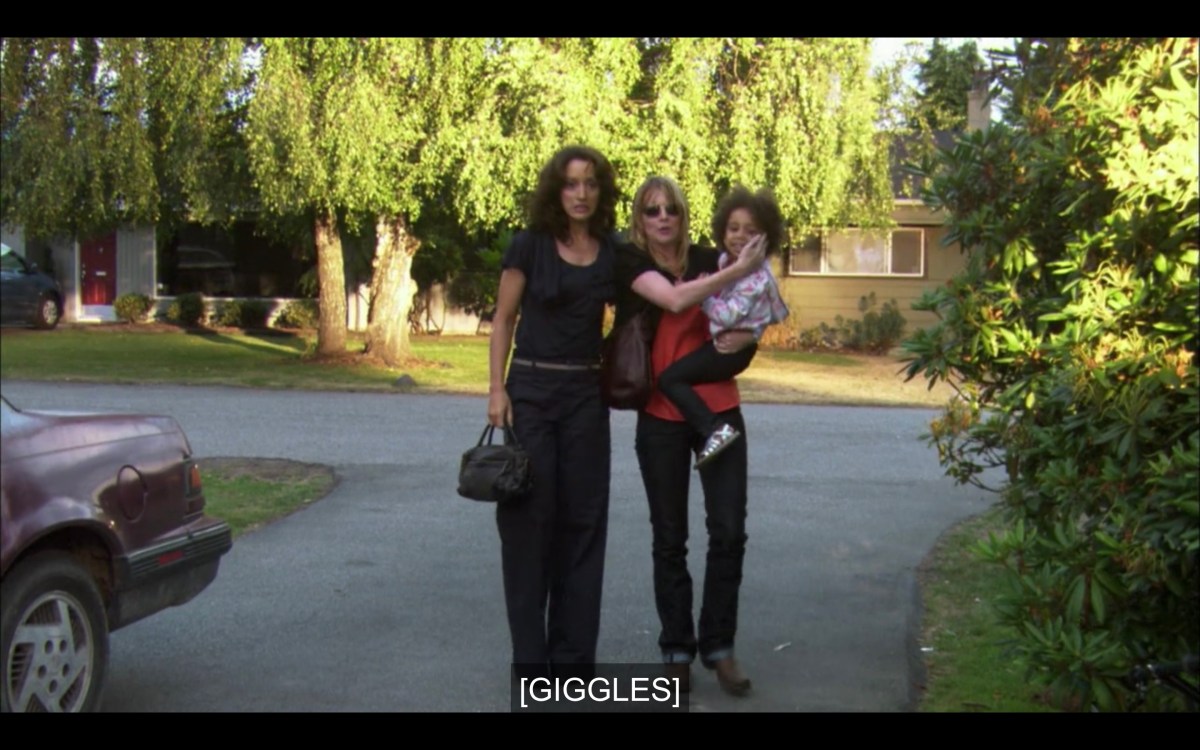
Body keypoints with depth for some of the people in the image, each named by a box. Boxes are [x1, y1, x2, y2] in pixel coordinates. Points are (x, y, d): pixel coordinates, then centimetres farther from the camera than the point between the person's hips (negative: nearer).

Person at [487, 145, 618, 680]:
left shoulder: (613, 253, 4)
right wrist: (497, 388, -10)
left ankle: (574, 653, 17)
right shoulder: (529, 245, -4)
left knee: (582, 518, 6)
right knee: (528, 516, -1)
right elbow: (503, 320, -1)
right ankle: (529, 655, 10)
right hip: (530, 390, -3)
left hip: (586, 395, 3)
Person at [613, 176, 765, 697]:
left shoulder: (707, 259, 6)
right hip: (661, 417, -2)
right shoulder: (629, 261, -3)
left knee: (729, 531, -2)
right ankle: (676, 649, 18)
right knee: (669, 538, 6)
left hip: (719, 409, 3)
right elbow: (674, 299, -21)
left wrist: (745, 333, -5)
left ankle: (718, 645, 13)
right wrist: (738, 270, -17)